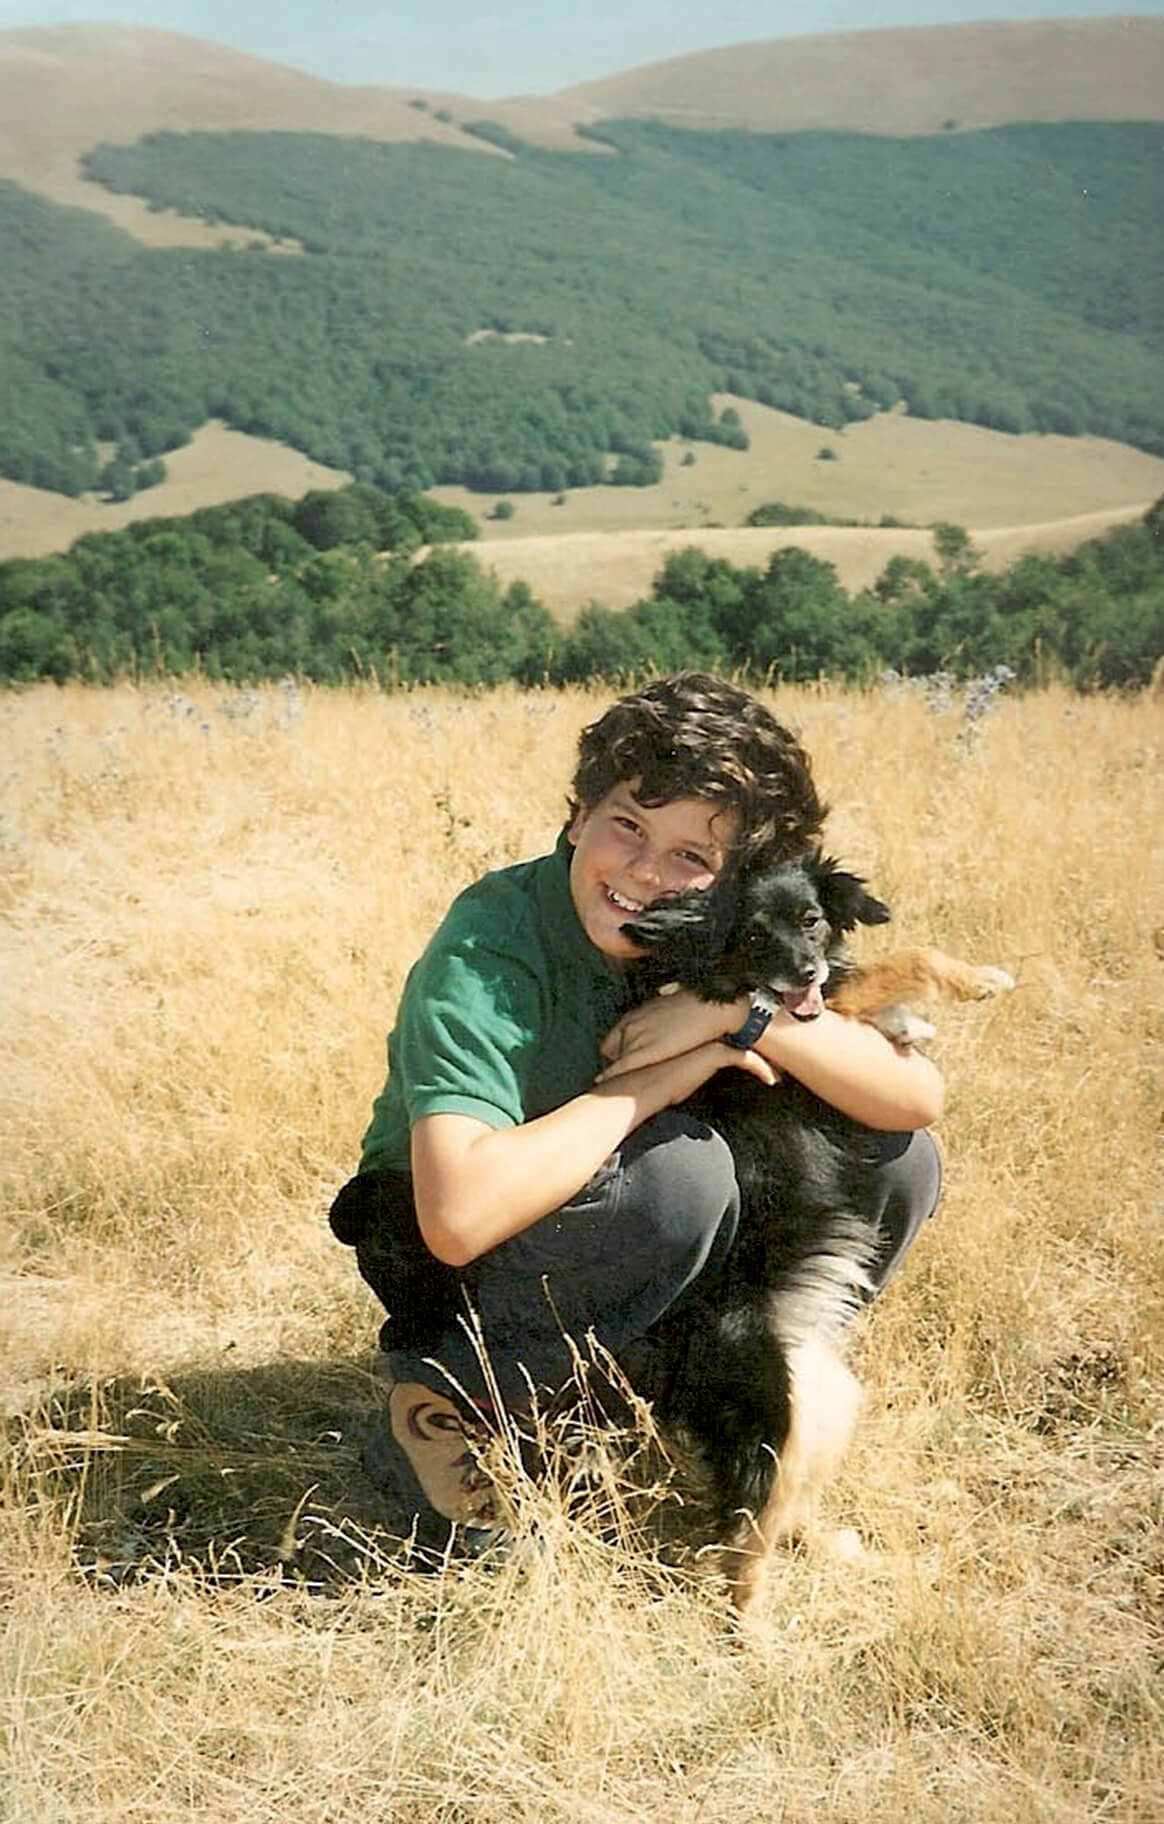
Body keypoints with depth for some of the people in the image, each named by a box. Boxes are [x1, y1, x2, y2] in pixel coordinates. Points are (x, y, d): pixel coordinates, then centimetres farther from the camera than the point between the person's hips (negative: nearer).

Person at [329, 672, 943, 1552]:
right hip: (450, 1257, -5)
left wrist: (743, 1010, -30)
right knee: (681, 1168, -34)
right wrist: (654, 1079, -32)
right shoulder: (492, 944, -29)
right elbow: (460, 1214, -41)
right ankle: (449, 1399, -14)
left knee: (896, 1160, -10)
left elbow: (917, 1095, -16)